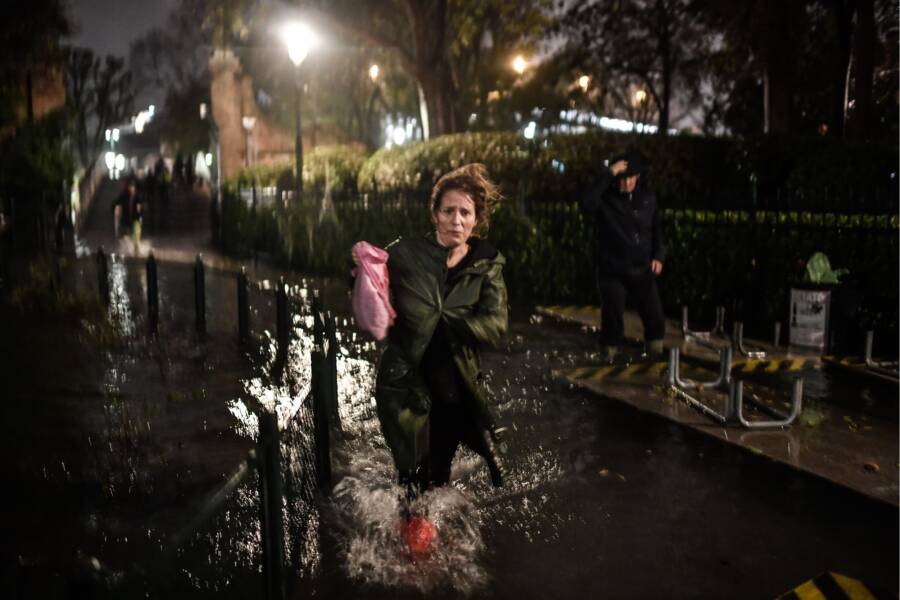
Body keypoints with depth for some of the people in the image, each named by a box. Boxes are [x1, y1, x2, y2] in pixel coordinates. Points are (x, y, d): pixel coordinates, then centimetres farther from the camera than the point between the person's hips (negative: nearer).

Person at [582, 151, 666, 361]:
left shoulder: (648, 198, 6)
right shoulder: (606, 199, -7)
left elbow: (657, 230, 15)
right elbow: (587, 204, -30)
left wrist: (658, 256, 2)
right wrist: (608, 174, -28)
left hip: (642, 270, 3)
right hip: (612, 271, -3)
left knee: (654, 315, 4)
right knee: (613, 315, 0)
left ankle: (654, 343, 31)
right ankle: (611, 348, 23)